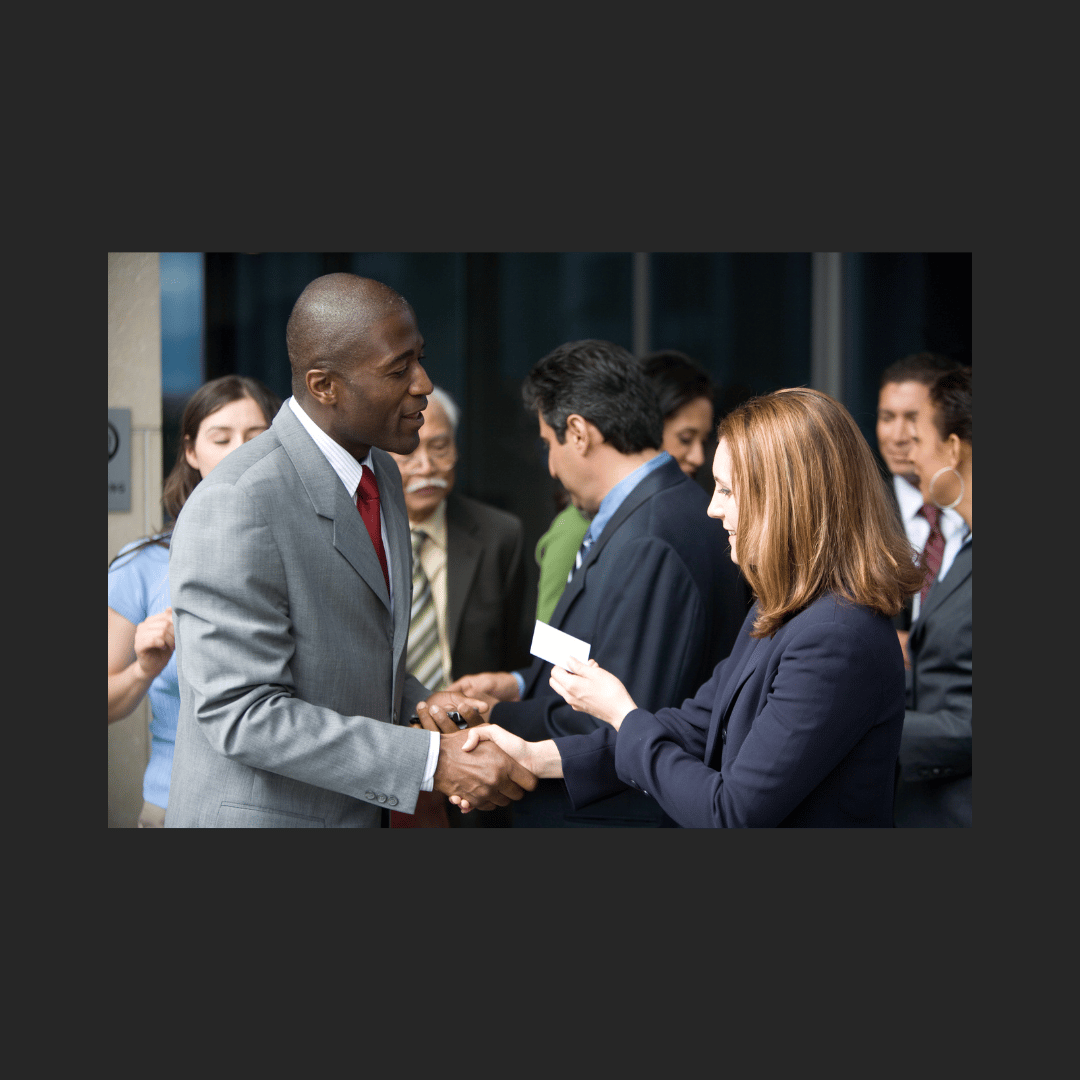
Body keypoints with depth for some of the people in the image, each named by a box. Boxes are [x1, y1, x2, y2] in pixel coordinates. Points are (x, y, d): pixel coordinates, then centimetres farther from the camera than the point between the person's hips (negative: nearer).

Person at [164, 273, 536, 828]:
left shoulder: (380, 475, 6)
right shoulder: (236, 504, -22)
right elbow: (241, 714, -25)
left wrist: (418, 706, -2)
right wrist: (433, 761, -27)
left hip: (359, 812, 8)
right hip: (258, 814, -8)